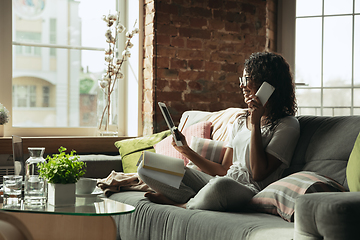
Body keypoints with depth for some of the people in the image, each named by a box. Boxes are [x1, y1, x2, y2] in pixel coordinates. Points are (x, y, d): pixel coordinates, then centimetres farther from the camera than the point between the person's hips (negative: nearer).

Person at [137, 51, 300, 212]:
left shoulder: (288, 125, -2)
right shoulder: (240, 122, 21)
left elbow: (258, 174, -12)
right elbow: (224, 170, 16)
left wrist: (255, 124, -11)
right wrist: (187, 151, 9)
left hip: (250, 190, -7)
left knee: (221, 185, -44)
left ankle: (182, 206, -13)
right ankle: (196, 199, -21)